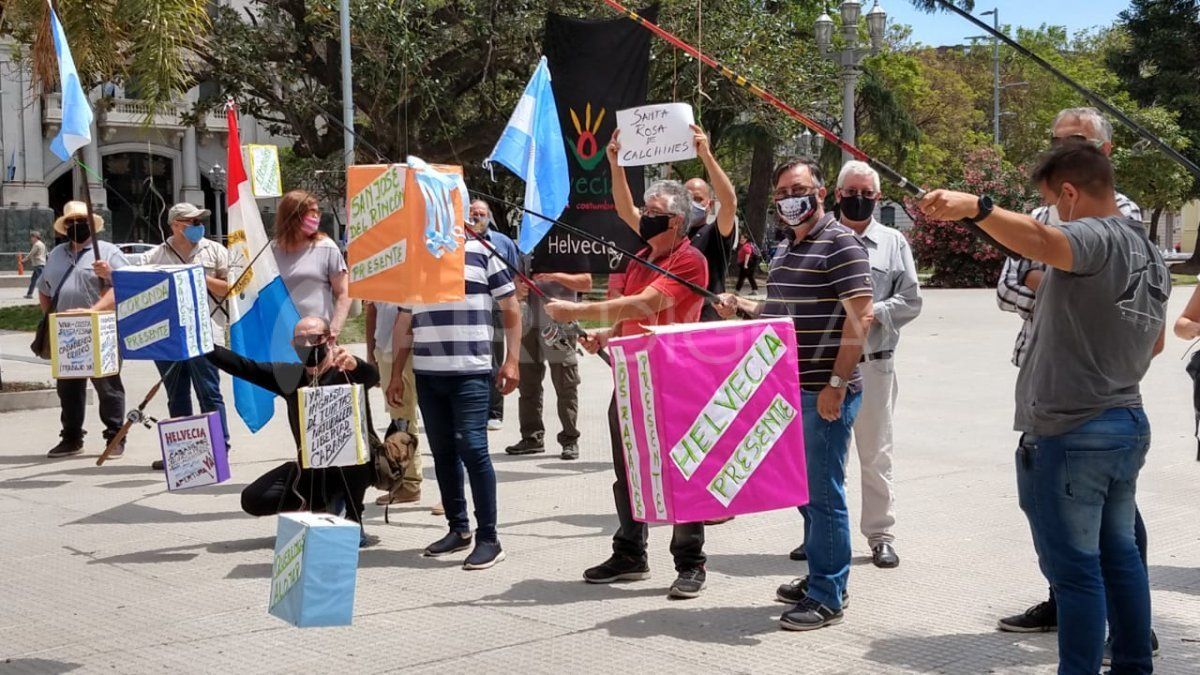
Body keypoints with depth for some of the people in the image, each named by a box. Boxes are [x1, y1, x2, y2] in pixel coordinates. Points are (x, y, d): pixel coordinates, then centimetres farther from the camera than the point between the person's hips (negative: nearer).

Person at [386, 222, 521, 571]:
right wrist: (397, 374, 15)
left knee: (472, 447, -10)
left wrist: (511, 360, -6)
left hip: (470, 372, -5)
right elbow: (404, 322, 19)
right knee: (443, 452, 9)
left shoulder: (481, 250, 1)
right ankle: (458, 528, 22)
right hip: (427, 373, 5)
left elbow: (510, 307, 2)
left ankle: (488, 538, -4)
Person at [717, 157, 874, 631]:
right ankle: (819, 577, 28)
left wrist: (837, 384, -21)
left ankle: (827, 596, 3)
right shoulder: (785, 248, 17)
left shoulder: (839, 243, -11)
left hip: (826, 392, -9)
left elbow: (860, 316, -17)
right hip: (792, 390, 9)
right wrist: (743, 307, 9)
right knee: (804, 486, 16)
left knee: (822, 491, -5)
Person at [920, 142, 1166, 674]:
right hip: (1129, 424, 9)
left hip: (1070, 434, -9)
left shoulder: (1096, 237, -16)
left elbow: (1041, 241, -40)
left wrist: (976, 207, -52)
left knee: (1075, 569, -3)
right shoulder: (1150, 253, 13)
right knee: (1119, 554, 18)